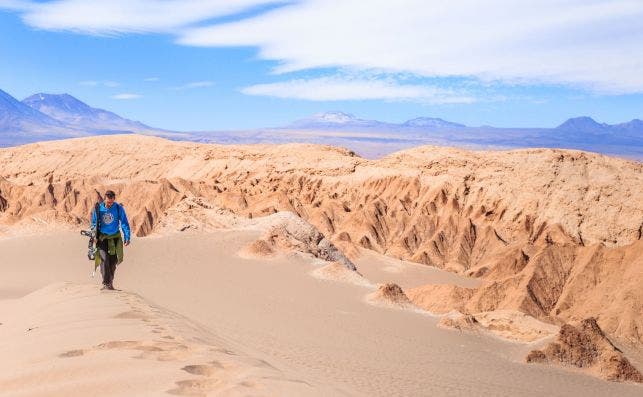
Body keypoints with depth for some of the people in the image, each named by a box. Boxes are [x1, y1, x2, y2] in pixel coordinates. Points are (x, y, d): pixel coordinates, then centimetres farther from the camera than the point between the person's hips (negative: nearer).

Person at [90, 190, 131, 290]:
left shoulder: (119, 208, -9)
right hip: (102, 238, -1)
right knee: (104, 259, -16)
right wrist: (94, 236, 2)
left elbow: (124, 224, -4)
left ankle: (110, 283, 20)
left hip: (115, 238, 1)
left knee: (113, 261, 4)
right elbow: (93, 223, 6)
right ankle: (106, 283, -15)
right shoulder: (98, 208, -7)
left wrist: (127, 237, -11)